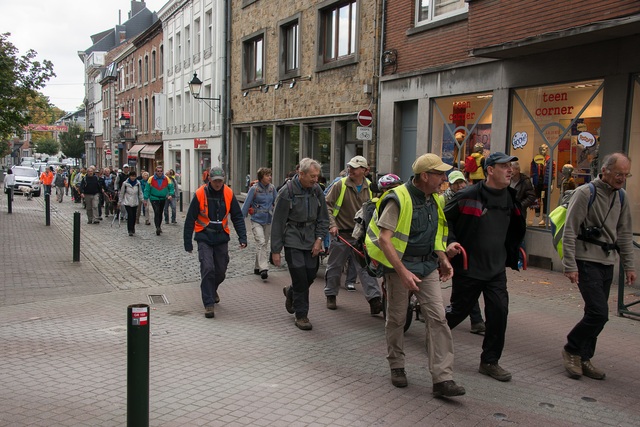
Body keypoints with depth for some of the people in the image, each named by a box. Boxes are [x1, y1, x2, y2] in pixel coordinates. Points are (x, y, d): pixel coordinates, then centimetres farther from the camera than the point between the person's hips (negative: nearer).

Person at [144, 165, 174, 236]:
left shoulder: (166, 179, -2)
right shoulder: (151, 179, -6)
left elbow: (171, 188, 2)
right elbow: (147, 190, -2)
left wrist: (170, 195, -16)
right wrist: (146, 199, -5)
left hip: (163, 199, 3)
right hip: (154, 198, -3)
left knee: (160, 213, 14)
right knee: (157, 212, -18)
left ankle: (159, 227, 29)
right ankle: (157, 228, -21)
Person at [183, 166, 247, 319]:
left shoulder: (228, 194, -3)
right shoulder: (200, 194, -10)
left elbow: (237, 217, 2)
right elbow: (190, 219, -4)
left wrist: (242, 237, -7)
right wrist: (188, 242, -4)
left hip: (222, 238, 3)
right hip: (204, 238, -3)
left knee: (221, 271, 10)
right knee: (208, 269, -14)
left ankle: (212, 290, 40)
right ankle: (209, 304, -5)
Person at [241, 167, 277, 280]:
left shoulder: (272, 188, 1)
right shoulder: (254, 189, -11)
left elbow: (276, 203, 8)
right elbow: (246, 204, -7)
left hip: (268, 221, 5)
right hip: (256, 220, -5)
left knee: (265, 244, 12)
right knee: (261, 242, -18)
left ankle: (257, 267, 27)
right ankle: (263, 269, -20)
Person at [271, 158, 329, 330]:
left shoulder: (317, 190, 2)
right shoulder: (287, 192, -12)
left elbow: (323, 218, 11)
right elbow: (277, 223, -9)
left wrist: (319, 239, -2)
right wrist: (275, 250, -9)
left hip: (312, 241, 5)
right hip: (293, 240, -5)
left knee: (311, 275, 6)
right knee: (300, 278, -7)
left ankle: (290, 292, 38)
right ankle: (301, 315, 9)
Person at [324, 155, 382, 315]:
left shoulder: (370, 188, 5)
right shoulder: (340, 185, -7)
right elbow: (327, 205, -5)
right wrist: (332, 224, -17)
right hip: (341, 234, -2)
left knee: (366, 267, -6)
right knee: (335, 266, 10)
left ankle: (375, 300, -8)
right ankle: (331, 295, 28)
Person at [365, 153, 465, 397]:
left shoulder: (435, 200, 8)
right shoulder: (399, 199, -16)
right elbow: (384, 239, -21)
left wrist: (443, 259, 8)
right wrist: (403, 272, -25)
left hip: (428, 266, 6)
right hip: (400, 266, -6)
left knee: (437, 318, -4)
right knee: (396, 319, 8)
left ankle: (442, 379, -1)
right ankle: (396, 366, 29)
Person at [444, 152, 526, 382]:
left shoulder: (509, 199, 4)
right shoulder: (469, 196, -15)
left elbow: (515, 231, 21)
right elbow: (445, 218, -6)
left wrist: (511, 254, 16)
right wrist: (450, 242, -18)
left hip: (496, 269, 5)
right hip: (467, 267, -5)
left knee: (499, 312, -3)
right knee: (459, 310, 9)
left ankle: (490, 362, 13)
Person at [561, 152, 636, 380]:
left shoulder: (621, 199, 11)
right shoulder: (585, 193, -10)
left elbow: (625, 234, 18)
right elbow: (569, 232, -12)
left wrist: (629, 266, 14)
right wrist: (570, 265, -16)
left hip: (607, 263, 7)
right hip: (587, 261, -7)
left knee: (595, 314, 9)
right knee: (599, 313, -13)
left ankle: (583, 359, 21)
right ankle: (571, 350, 7)